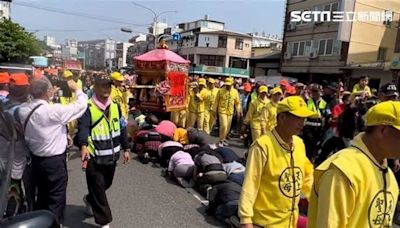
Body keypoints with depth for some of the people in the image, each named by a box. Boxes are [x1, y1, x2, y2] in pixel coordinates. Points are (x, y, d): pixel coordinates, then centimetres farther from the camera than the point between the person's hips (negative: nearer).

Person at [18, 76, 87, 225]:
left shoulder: (23, 109, -5)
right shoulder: (54, 110, -24)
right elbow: (81, 105, -17)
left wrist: (49, 95, 12)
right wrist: (76, 89, -1)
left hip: (36, 159, 7)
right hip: (55, 161, -7)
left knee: (42, 196, 24)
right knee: (56, 200, 9)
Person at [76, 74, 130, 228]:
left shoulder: (115, 106, 7)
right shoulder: (88, 107, -11)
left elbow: (122, 128, 13)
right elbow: (82, 128, -24)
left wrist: (125, 149, 12)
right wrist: (83, 146, -43)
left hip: (111, 155, 6)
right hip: (94, 157, -6)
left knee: (106, 184, 23)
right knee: (98, 189, 2)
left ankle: (90, 200, 52)